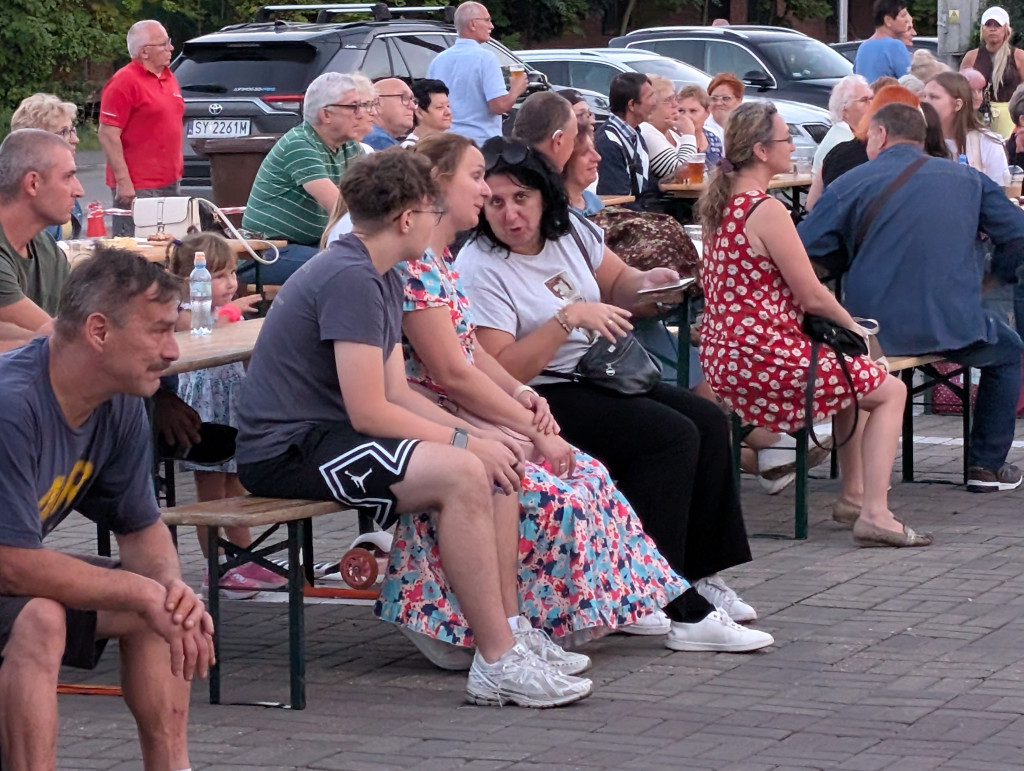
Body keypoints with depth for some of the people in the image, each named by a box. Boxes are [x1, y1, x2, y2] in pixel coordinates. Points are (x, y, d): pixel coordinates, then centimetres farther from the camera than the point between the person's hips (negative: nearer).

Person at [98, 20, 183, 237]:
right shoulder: (124, 82, -13)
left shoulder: (168, 77, 14)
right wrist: (123, 182, -20)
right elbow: (108, 135, -16)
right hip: (138, 187, -8)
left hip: (170, 182, 9)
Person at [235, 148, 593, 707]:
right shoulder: (349, 278, -18)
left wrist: (478, 433, 0)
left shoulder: (382, 280, 15)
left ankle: (510, 633, 3)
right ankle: (497, 662, -25)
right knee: (461, 474, -27)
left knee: (499, 467, 5)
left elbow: (395, 394, 13)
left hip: (324, 435, 11)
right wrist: (465, 441, -13)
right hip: (286, 451, -11)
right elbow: (369, 412, -22)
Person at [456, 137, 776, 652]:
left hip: (599, 377, 8)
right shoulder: (478, 270, -17)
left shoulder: (569, 230, 4)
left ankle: (699, 577, 6)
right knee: (671, 436, -22)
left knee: (709, 422, -3)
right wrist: (569, 317, -28)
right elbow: (502, 372, -25)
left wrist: (644, 282, -1)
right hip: (539, 401, -8)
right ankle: (678, 611, -20)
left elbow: (615, 285, 23)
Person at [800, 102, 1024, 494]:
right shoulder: (967, 179, 6)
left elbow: (804, 248, -3)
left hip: (876, 332, 0)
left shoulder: (851, 183, -2)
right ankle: (987, 465, 22)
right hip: (952, 325, 0)